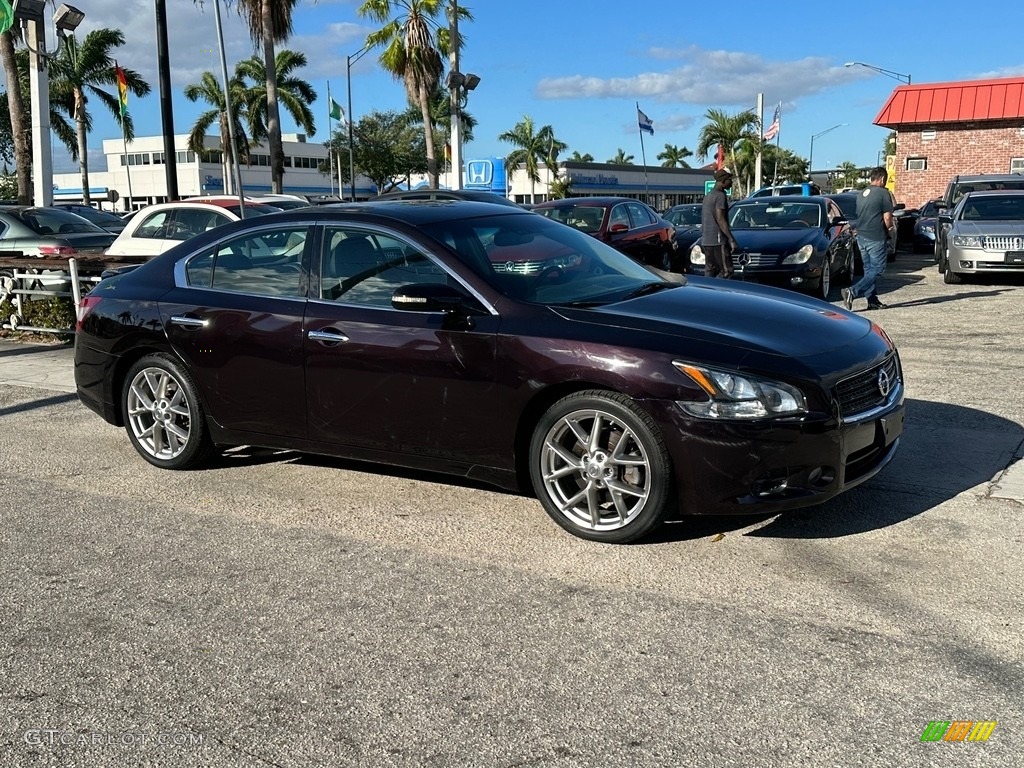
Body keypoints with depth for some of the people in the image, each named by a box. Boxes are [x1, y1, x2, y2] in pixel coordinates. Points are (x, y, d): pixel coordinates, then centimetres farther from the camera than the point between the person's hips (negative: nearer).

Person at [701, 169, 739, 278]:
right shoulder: (720, 196, -10)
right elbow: (720, 220, -18)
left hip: (705, 241, 9)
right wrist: (732, 240, -19)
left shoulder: (707, 196, 19)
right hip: (717, 241, -9)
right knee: (727, 271, -7)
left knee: (710, 272, 9)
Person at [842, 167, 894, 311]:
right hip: (876, 238, -8)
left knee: (868, 269, 13)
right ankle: (852, 292, -18)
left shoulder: (862, 194, 13)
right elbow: (887, 219, -13)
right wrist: (890, 226, 10)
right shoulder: (883, 193, -10)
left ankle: (872, 300, 14)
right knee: (877, 269, -3)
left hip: (861, 236, 8)